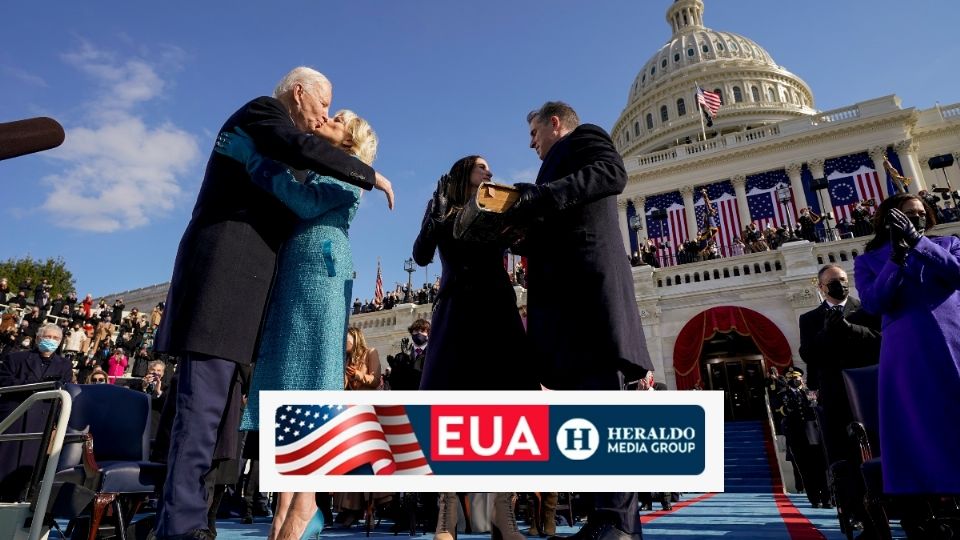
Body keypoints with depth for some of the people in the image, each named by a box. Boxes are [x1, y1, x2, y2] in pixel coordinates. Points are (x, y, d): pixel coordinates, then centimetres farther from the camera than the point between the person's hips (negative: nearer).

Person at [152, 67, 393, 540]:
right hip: (225, 270, -9)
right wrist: (370, 176, -10)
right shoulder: (262, 111, 2)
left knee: (216, 403, 6)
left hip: (236, 277, 9)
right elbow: (302, 148, -19)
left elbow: (282, 204, 28)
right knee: (204, 403, -13)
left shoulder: (268, 133, 30)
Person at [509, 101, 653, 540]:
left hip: (588, 278, -9)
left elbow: (612, 173, -10)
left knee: (602, 386, -15)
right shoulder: (561, 159, 37)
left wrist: (539, 196, -16)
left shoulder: (585, 136, 13)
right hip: (564, 287, 9)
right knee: (583, 393, 1)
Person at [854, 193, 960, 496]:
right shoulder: (868, 261, 11)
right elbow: (873, 304, -5)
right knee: (924, 433, -1)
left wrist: (916, 240, -12)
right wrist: (896, 257, -13)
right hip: (909, 354, -2)